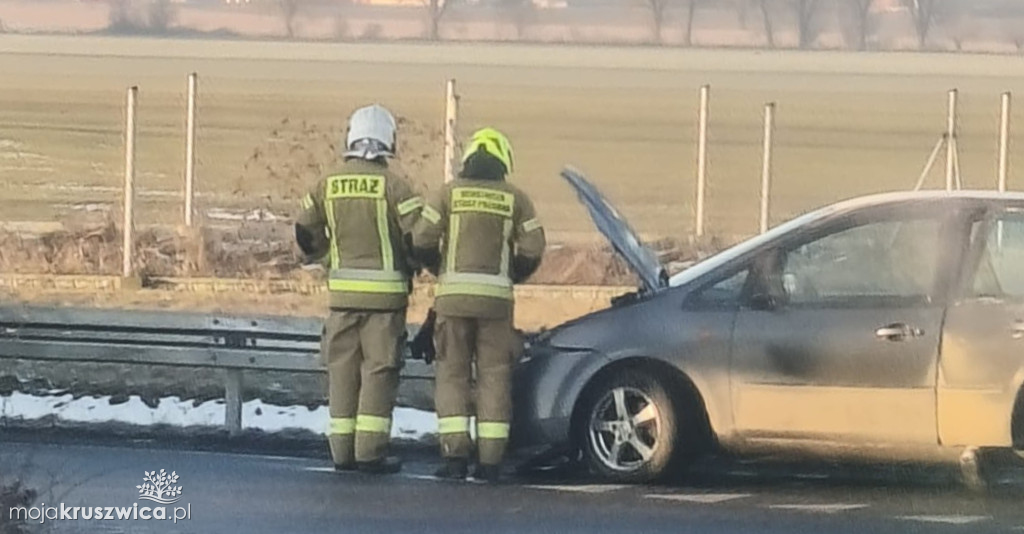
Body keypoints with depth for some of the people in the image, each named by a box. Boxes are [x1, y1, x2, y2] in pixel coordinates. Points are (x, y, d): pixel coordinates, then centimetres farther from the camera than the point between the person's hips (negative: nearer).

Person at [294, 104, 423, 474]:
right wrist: (411, 266, 8)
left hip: (342, 291, 4)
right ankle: (370, 452, -4)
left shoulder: (328, 184, 4)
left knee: (343, 370, 11)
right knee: (379, 371, 0)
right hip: (385, 291, -4)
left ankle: (342, 450, 11)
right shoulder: (393, 185, -10)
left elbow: (306, 236, 11)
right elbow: (417, 237, -13)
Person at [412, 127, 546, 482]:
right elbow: (533, 249, 0)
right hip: (497, 298, 1)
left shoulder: (450, 193, 2)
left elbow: (422, 241, -3)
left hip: (454, 294, 0)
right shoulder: (514, 199, 5)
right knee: (494, 377, 5)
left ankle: (455, 454, -5)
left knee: (452, 374, 5)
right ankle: (490, 460, 0)